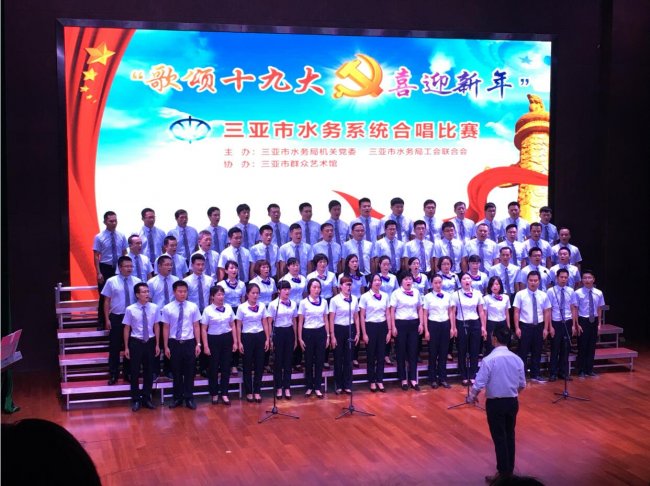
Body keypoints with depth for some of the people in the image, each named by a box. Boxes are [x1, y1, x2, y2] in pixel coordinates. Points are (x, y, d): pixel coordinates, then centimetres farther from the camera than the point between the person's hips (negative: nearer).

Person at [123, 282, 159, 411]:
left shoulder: (154, 308, -5)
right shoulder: (130, 309, -10)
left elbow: (156, 327, 3)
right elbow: (127, 328, -2)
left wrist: (157, 345, 5)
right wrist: (126, 347, -1)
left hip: (150, 342, 2)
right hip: (136, 342, -2)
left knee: (149, 371, 12)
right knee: (135, 372, 8)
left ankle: (146, 398, 28)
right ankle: (136, 399, 22)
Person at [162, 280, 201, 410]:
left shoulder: (193, 307, -1)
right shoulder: (167, 308, -3)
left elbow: (196, 326, 3)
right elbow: (166, 328, 1)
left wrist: (198, 344, 0)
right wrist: (166, 346, 1)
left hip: (189, 342, 0)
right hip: (174, 343, 0)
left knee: (189, 372, 7)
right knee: (176, 372, 10)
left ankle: (189, 398, 17)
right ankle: (177, 398, 22)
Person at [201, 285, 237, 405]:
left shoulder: (228, 308, 3)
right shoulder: (208, 310, -7)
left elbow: (233, 326, 9)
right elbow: (204, 329, -6)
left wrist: (235, 342, 5)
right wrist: (205, 346, -10)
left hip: (227, 338, 3)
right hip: (213, 339, -3)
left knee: (226, 367, 5)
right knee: (213, 367, 7)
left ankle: (224, 393, 14)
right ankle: (214, 394, 20)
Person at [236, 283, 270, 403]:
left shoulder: (262, 306, 4)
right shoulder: (242, 307, -4)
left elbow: (265, 324, 7)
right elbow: (238, 326, -2)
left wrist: (268, 339, 3)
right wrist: (239, 342, -5)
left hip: (260, 336, 3)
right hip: (247, 337, -2)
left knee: (259, 364, 5)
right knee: (248, 365, 5)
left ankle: (257, 391, 14)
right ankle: (249, 392, 15)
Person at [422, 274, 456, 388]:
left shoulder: (447, 296, 5)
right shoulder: (428, 297, -3)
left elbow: (451, 313, 9)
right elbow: (425, 315, -2)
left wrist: (452, 327, 3)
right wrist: (426, 330, -7)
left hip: (445, 325, 3)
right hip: (433, 325, -3)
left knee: (444, 352, 6)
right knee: (433, 352, 4)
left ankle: (442, 378, 14)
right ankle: (433, 379, 12)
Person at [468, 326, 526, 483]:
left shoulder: (489, 360, -19)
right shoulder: (517, 359, -3)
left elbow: (479, 384, -18)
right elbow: (522, 384, 7)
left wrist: (472, 397, 1)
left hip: (495, 403, -5)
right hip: (512, 402, 5)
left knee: (499, 438, 4)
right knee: (509, 436, 16)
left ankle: (503, 473, 11)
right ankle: (509, 470, 26)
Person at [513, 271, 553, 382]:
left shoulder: (543, 295, 3)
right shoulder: (520, 294, -5)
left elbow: (547, 313, 5)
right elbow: (516, 312, -5)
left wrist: (546, 328, 0)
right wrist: (517, 328, -10)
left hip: (539, 327, 3)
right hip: (525, 326, -3)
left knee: (537, 352, 11)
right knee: (523, 352, 2)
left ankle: (535, 375, 22)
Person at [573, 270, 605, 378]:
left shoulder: (599, 293, 0)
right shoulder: (578, 293, -10)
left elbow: (599, 309, 7)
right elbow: (575, 310, -7)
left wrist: (599, 324, 5)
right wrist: (577, 324, -9)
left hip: (594, 321, 3)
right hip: (583, 321, -3)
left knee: (592, 346, 11)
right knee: (582, 346, 3)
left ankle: (589, 369, 22)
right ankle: (581, 371, 13)